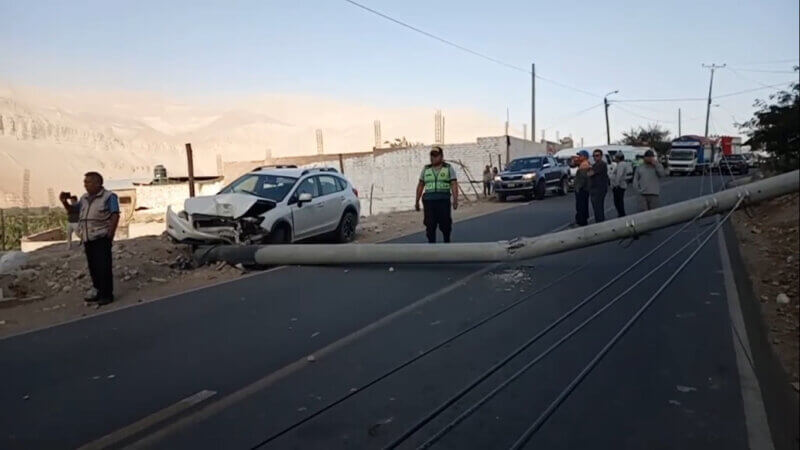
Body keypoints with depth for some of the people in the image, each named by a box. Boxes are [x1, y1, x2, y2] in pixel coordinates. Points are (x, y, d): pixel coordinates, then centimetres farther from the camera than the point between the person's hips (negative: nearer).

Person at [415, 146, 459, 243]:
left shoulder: (449, 168, 4)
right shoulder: (426, 169, 11)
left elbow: (454, 185, -3)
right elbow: (420, 186, 13)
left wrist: (455, 200, -15)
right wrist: (417, 201, 10)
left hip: (443, 201, -2)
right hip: (429, 201, 2)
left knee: (445, 224, 0)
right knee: (430, 226, -2)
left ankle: (447, 241, 25)